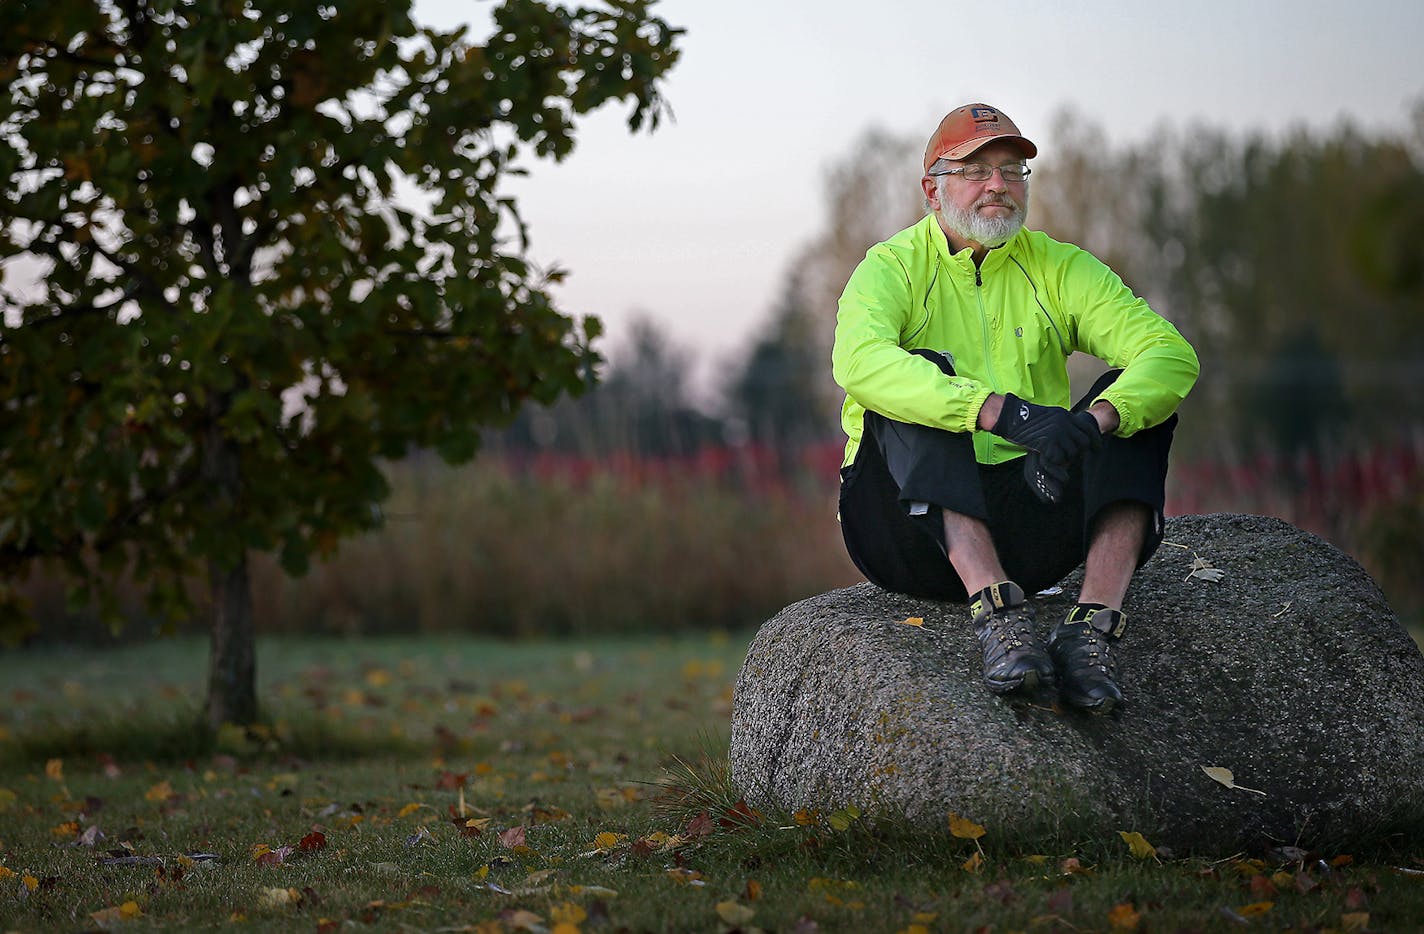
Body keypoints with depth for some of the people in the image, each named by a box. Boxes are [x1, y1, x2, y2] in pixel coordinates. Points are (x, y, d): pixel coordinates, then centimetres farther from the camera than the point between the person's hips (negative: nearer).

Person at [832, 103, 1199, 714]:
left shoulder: (1058, 269, 7)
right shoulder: (894, 268, -3)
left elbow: (1172, 353, -8)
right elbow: (859, 362, -27)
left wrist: (1094, 421, -31)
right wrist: (1001, 411, -40)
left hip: (1029, 522, 3)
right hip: (913, 521, -3)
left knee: (1133, 400, -14)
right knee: (927, 373, -27)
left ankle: (1094, 626, -31)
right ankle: (997, 613, -41)